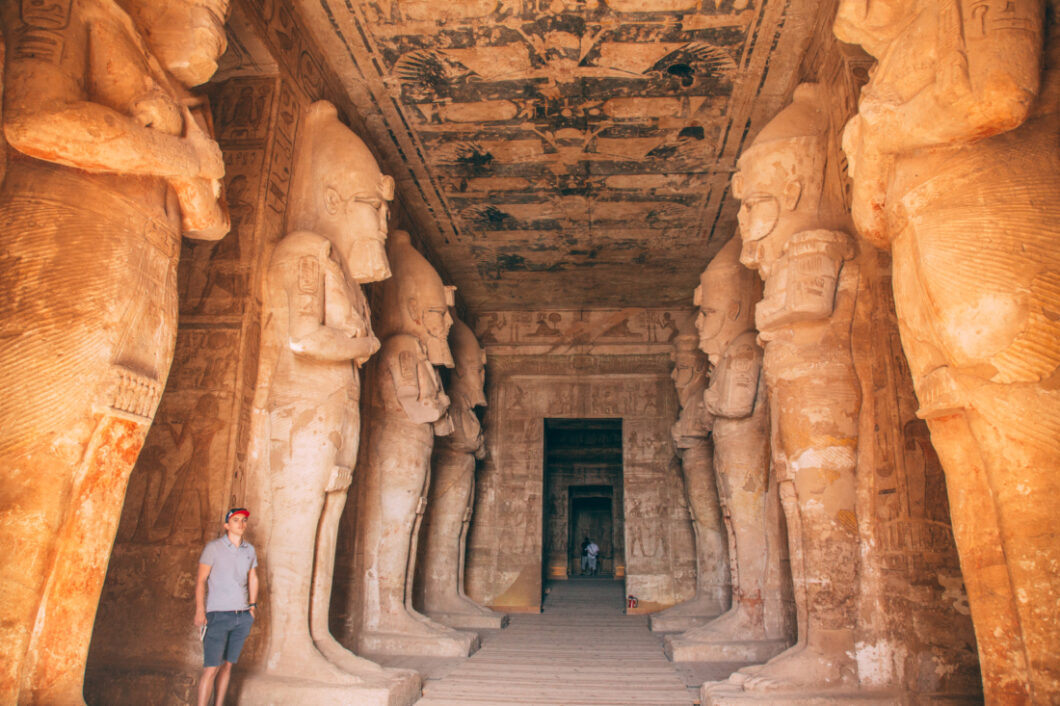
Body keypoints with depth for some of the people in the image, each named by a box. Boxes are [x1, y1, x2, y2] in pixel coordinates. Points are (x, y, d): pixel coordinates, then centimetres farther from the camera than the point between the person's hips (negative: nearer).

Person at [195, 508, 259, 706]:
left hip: (242, 617, 5)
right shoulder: (213, 547, -4)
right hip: (218, 615, -4)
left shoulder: (250, 550, 10)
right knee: (211, 668, -8)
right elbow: (201, 580, -6)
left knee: (228, 665, 9)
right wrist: (200, 610, -14)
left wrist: (252, 606, 17)